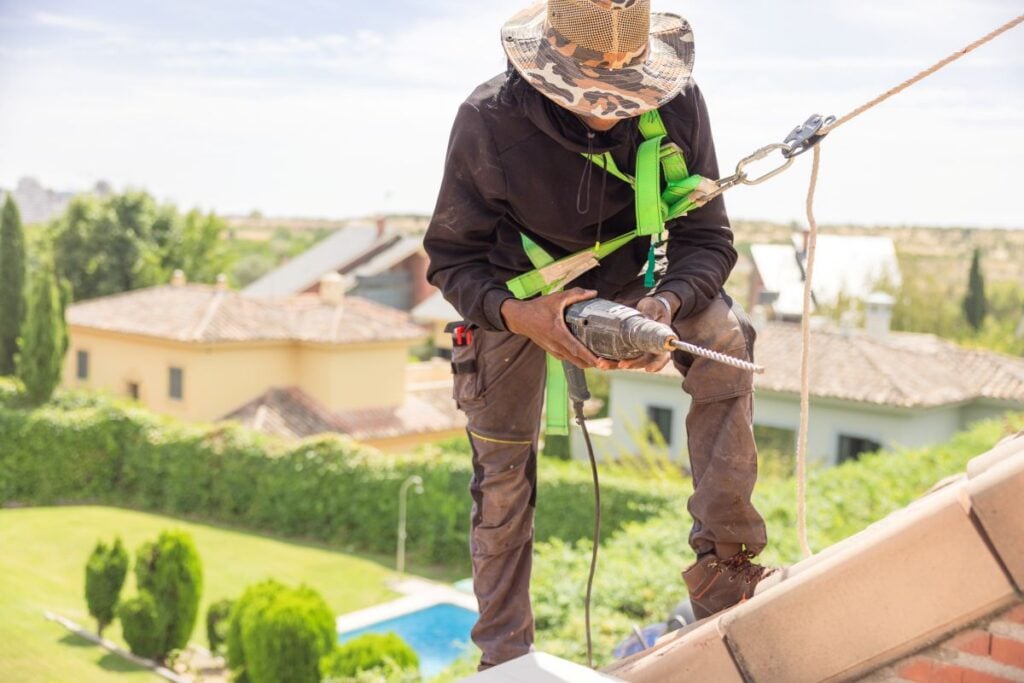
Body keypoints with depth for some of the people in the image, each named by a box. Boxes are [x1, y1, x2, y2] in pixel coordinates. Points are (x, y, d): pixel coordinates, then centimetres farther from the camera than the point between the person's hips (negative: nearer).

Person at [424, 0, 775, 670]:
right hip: (515, 291, -1)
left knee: (725, 342, -24)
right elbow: (451, 257, -23)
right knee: (502, 468, 1)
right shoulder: (488, 121, -32)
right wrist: (518, 314, -43)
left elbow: (706, 237, -20)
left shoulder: (677, 103, -27)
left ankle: (725, 572, -14)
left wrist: (666, 303, -42)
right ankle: (504, 654, 21)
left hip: (626, 274, 2)